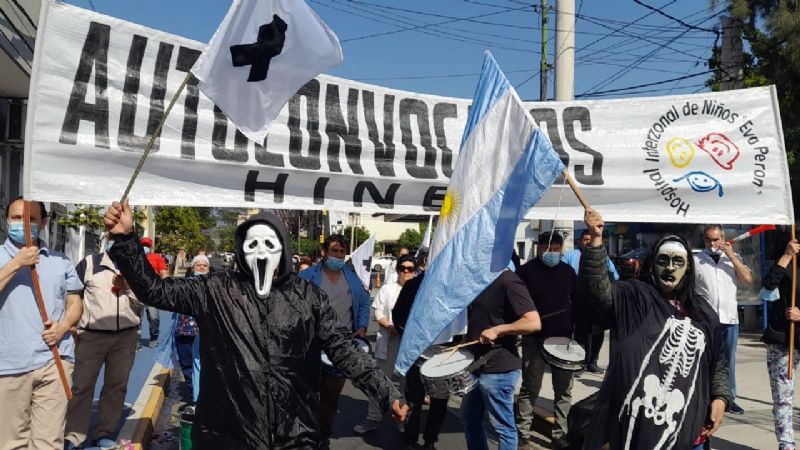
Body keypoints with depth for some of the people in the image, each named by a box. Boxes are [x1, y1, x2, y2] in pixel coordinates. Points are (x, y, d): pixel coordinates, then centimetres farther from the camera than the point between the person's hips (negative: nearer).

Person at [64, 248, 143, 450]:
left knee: (117, 385, 8)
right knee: (82, 384, 0)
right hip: (91, 335, -2)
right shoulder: (89, 263, -3)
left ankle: (104, 433, 20)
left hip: (126, 336, 3)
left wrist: (128, 289, -14)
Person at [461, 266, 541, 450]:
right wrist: (468, 339, 11)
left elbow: (534, 323, -24)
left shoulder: (508, 281, -17)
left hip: (498, 368, -9)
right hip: (478, 364, 10)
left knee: (503, 427, 5)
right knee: (469, 419, 20)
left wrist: (497, 330, -25)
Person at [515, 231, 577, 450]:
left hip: (563, 339, 4)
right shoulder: (526, 271, -5)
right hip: (535, 339, -4)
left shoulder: (568, 271, 8)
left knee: (564, 389, 9)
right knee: (530, 388, 2)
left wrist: (578, 330, 8)